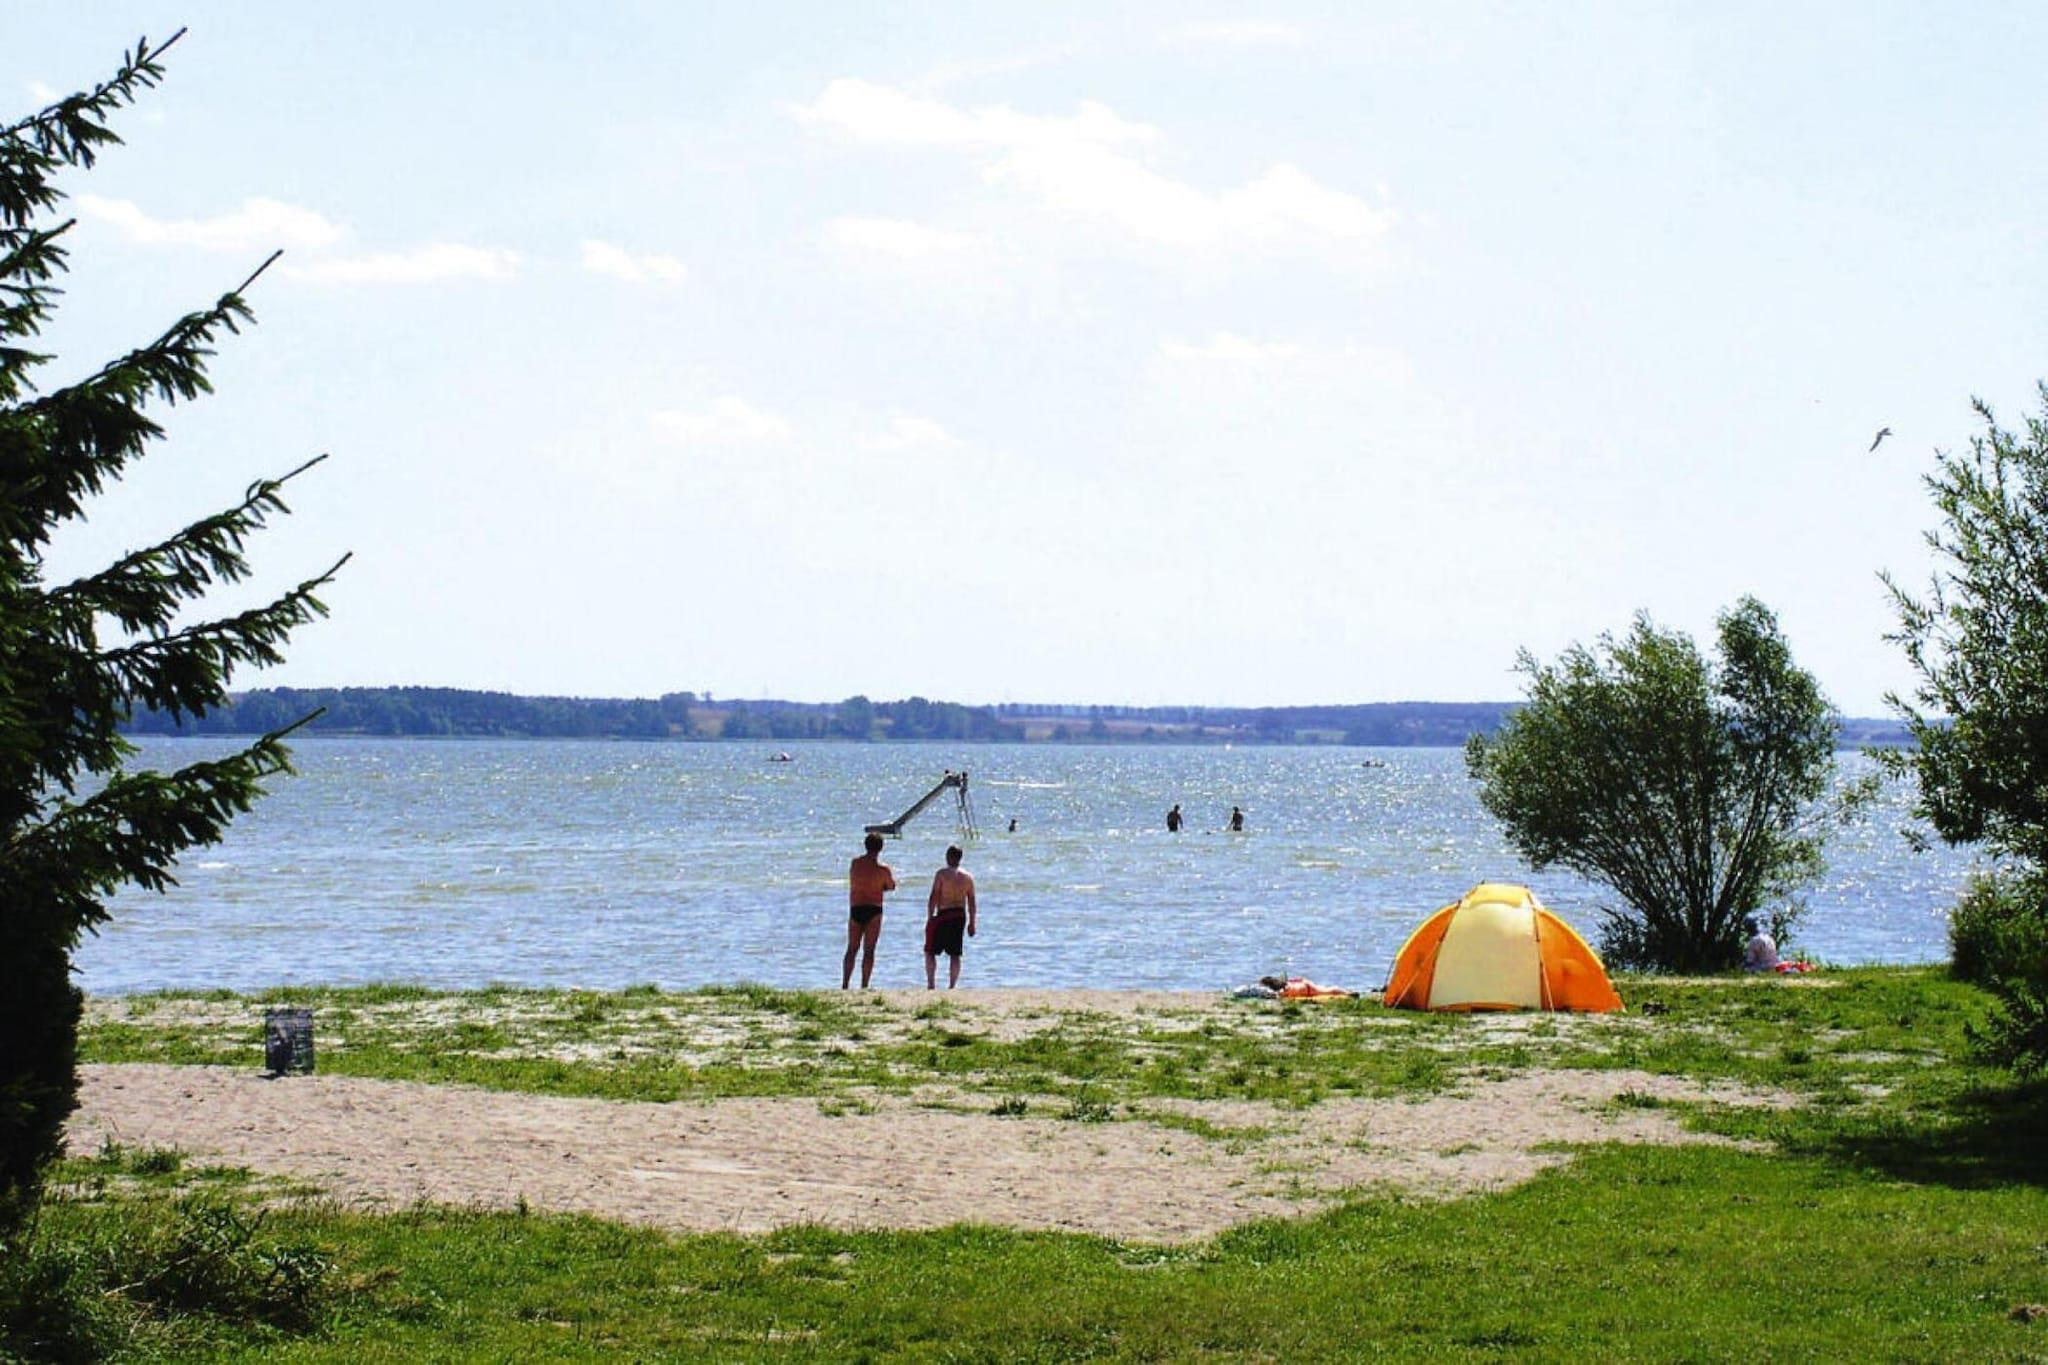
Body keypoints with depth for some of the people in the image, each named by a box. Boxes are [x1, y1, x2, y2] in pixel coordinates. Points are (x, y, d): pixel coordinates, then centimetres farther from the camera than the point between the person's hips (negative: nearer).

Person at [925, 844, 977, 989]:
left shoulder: (942, 874, -8)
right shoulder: (967, 877, 6)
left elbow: (933, 897, -11)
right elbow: (971, 902, 8)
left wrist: (929, 918, -7)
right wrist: (971, 923, 15)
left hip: (943, 915, -5)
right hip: (960, 916, 5)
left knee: (930, 952, 4)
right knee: (955, 954, 9)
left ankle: (931, 984, -6)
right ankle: (952, 985, 6)